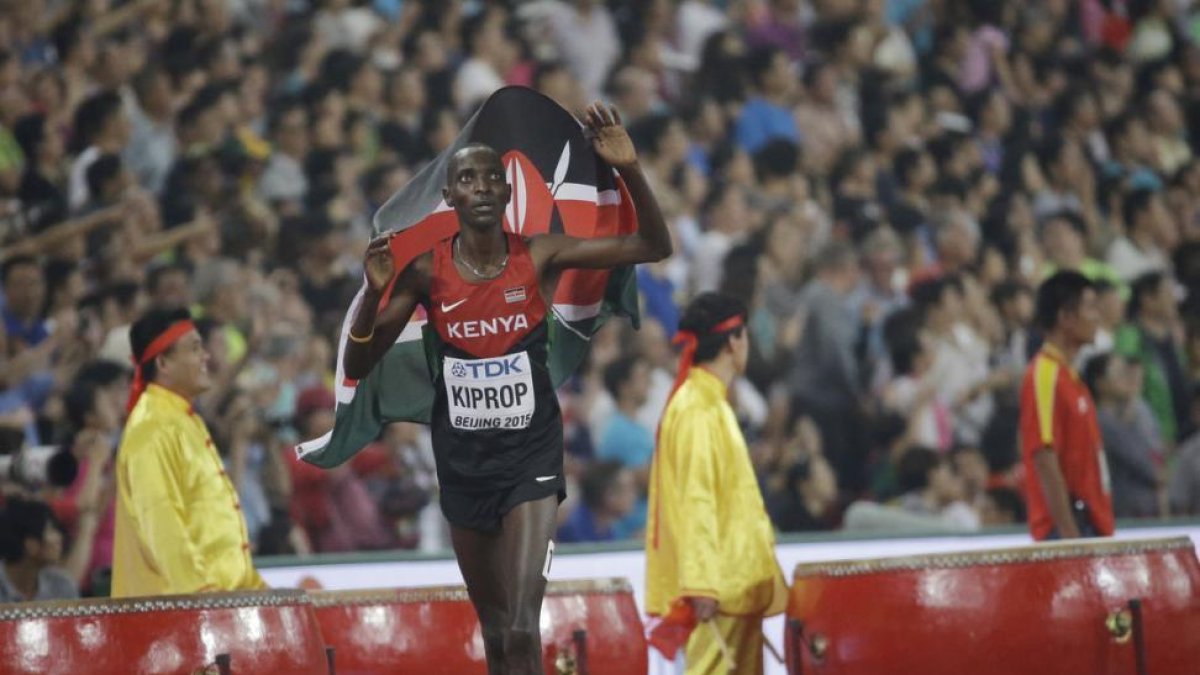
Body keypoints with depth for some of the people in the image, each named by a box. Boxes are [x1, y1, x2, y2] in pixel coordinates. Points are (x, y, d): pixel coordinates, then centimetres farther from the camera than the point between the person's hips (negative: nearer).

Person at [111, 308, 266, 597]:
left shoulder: (187, 421, 19)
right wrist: (200, 590, -24)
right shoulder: (150, 430, -12)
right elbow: (160, 524, -20)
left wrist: (251, 583, 19)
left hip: (225, 592, 10)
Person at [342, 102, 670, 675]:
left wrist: (628, 170, -25)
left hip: (531, 455, -3)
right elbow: (357, 368, -3)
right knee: (494, 629, 13)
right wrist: (375, 293, -20)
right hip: (463, 460, 3)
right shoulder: (427, 272, -4)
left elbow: (654, 246, -10)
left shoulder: (539, 257, -7)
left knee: (522, 629, -16)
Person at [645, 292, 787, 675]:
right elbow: (694, 500, -19)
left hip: (734, 580, 10)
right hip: (716, 582, -10)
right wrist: (702, 582, -23)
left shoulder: (713, 403, 18)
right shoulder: (697, 409, -12)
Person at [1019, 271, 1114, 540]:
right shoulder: (1044, 376, -12)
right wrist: (1069, 534, -22)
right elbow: (1045, 461, -18)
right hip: (1066, 527, -9)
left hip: (1089, 524, 9)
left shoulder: (1069, 377, 17)